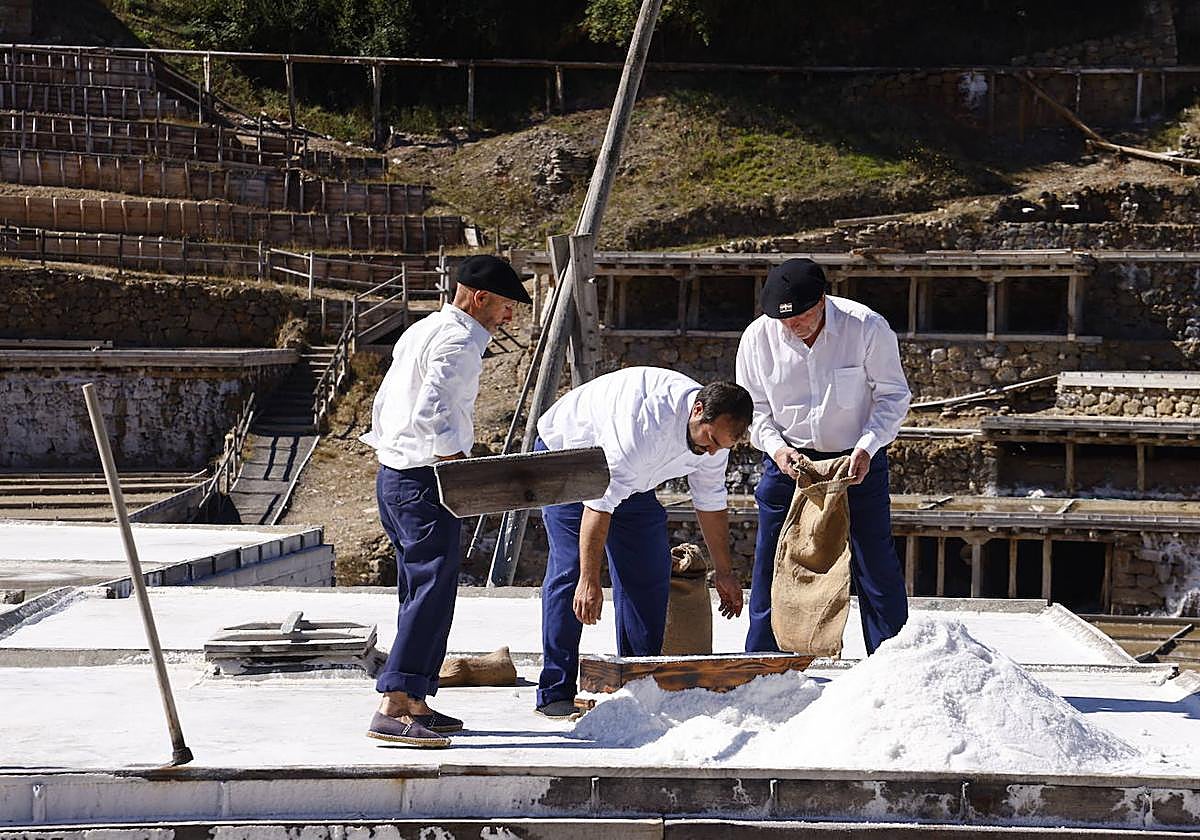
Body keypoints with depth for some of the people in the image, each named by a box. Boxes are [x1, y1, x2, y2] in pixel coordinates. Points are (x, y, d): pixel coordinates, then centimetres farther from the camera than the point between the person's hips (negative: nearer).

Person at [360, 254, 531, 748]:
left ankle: (413, 704, 17)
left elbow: (383, 405, 23)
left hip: (394, 477, 11)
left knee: (422, 592, 14)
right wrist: (461, 469, -19)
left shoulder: (420, 332, 20)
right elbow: (431, 413, -24)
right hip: (425, 483, -11)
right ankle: (393, 707, -19)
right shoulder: (458, 342, -12)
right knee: (433, 590, -13)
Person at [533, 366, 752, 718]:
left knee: (649, 571, -1)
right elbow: (599, 502, -40)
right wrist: (589, 579, -42)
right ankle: (555, 692, -18)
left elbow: (710, 502, 2)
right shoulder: (645, 422, -41)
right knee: (571, 567, -19)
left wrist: (724, 571, 7)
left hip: (632, 480, 7)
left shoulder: (716, 426, -16)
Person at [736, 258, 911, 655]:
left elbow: (893, 395, -8)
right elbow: (754, 408, 2)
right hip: (788, 460, 2)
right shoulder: (757, 338, -11)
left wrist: (867, 446, -22)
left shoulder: (867, 328, -17)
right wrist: (775, 447, -16)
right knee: (772, 570, 4)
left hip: (858, 462, -2)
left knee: (876, 567, -1)